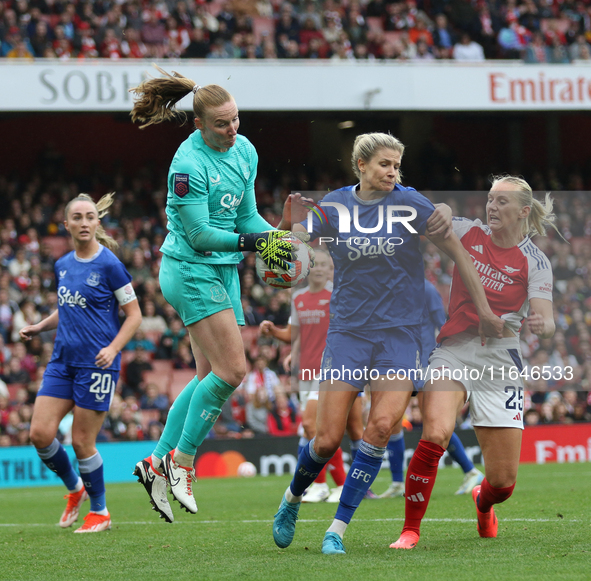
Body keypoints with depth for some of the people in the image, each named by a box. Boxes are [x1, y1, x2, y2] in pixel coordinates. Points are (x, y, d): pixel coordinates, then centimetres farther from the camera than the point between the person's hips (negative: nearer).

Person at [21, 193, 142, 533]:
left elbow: (134, 315, -6)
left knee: (82, 442, -3)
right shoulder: (63, 265, 9)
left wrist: (113, 348, -19)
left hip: (97, 364, -6)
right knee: (41, 433, -4)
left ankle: (100, 512, 16)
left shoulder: (109, 265, -9)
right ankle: (75, 488, 22)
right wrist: (39, 327, 9)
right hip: (63, 361, 6)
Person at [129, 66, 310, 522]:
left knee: (211, 375, 8)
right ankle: (182, 459, -2)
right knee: (232, 370, -14)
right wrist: (253, 242, -24)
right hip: (191, 271, -9)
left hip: (224, 272, 9)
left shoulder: (244, 151, 5)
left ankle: (158, 463, 15)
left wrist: (278, 233, -6)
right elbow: (200, 236, -18)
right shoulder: (189, 164, -19)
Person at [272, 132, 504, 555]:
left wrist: (484, 309, 1)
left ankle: (338, 530, -10)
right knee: (327, 439, -6)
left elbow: (457, 251, 3)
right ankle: (292, 500, 26)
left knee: (382, 425, -20)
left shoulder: (410, 204, -3)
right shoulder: (334, 206, 2)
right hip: (348, 330, 1)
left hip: (400, 332, -1)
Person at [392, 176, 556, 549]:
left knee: (503, 481, 0)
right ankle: (410, 530, -15)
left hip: (500, 362, 0)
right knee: (435, 436, -29)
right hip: (453, 350, 0)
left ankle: (483, 503, 40)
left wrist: (542, 325, -33)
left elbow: (546, 323, -10)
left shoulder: (535, 262, -2)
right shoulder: (469, 233, 3)